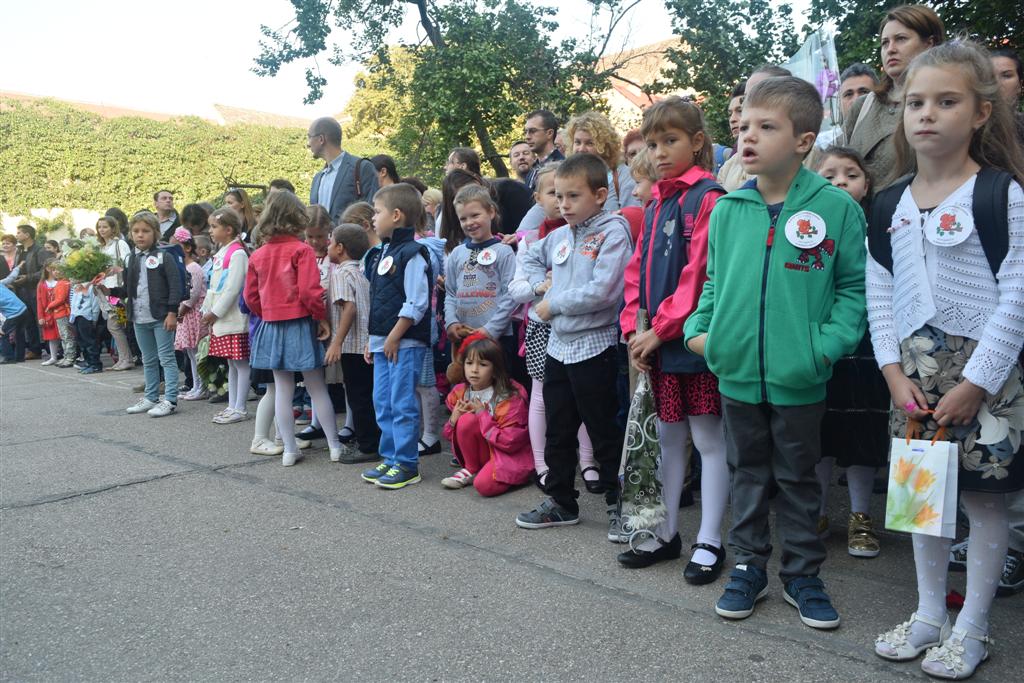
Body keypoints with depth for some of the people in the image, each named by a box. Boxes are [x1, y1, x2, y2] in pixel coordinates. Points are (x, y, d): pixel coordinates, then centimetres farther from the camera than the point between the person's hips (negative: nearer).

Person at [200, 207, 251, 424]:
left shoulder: (237, 253, -13)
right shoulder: (221, 253, 15)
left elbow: (233, 288, -18)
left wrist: (215, 313, -15)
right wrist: (207, 311, 13)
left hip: (234, 318, -9)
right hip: (220, 317, 9)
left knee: (241, 363, -2)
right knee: (231, 363, 14)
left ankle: (239, 409, 3)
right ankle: (231, 406, 20)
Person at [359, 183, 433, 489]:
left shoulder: (412, 253, -12)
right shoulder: (385, 252, 17)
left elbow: (416, 304, -18)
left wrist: (394, 337, -16)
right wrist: (373, 339, 18)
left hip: (405, 343, -9)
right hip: (383, 342, 9)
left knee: (402, 404, -5)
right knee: (382, 403, 12)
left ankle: (407, 464, 4)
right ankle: (390, 458, 22)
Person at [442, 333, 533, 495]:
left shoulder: (510, 397, -18)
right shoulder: (460, 393, -1)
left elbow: (510, 442, -22)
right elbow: (450, 435, 8)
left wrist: (483, 415, -21)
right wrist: (454, 419, -15)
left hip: (511, 455, -5)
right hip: (483, 451, 5)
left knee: (484, 485, -32)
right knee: (466, 420, -24)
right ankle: (471, 469, -4)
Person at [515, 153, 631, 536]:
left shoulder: (612, 232, -12)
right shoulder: (560, 236, 9)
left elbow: (602, 291, -23)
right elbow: (531, 257, 30)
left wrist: (554, 304, -12)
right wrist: (541, 284, 10)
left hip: (594, 347, -7)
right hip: (558, 346, 8)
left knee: (604, 432, 4)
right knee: (557, 431, 15)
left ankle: (617, 504, 18)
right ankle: (561, 502, 29)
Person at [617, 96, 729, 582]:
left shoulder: (707, 197, -10)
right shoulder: (654, 207, 15)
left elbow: (699, 273, -18)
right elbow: (637, 272, 14)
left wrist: (661, 328, -16)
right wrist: (633, 328, 3)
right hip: (657, 342, 8)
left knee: (708, 437, 3)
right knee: (669, 436, 15)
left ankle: (710, 541, 14)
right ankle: (667, 533, 27)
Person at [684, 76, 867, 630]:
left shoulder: (835, 208, -8)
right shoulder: (727, 209, 1)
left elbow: (855, 287, -3)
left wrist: (830, 342, -14)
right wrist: (698, 328, -2)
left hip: (800, 378, -2)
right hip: (736, 371, 3)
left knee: (797, 478, 13)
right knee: (747, 473, 16)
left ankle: (802, 574, 30)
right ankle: (749, 565, 32)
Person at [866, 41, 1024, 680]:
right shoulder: (890, 207, 6)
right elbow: (878, 296, 6)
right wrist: (896, 374, -3)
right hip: (913, 372, 5)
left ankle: (971, 627, 22)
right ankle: (928, 614, 29)